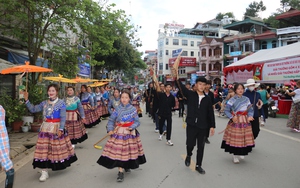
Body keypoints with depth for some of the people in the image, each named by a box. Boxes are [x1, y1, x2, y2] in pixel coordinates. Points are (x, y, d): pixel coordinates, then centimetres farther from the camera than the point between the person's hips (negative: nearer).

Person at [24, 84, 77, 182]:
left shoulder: (61, 103, -7)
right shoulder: (44, 103, 8)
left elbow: (63, 118, -11)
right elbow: (33, 109, 9)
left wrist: (61, 129, -18)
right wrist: (26, 100, 0)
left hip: (56, 128, -4)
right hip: (45, 128, 4)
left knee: (57, 149, 8)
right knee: (44, 149, 1)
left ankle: (62, 164, 33)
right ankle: (44, 171, 9)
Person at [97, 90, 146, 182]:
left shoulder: (133, 109, -4)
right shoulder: (117, 109, -3)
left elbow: (137, 122, -3)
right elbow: (111, 120, 0)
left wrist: (131, 127, -20)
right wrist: (110, 129, -15)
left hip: (130, 133, 1)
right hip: (119, 133, -1)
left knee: (129, 150, 12)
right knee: (119, 152, -4)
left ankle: (127, 165, 40)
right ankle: (121, 172, 6)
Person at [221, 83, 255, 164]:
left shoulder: (246, 99, 6)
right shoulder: (232, 100, -5)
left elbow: (251, 110, 6)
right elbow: (226, 110, -6)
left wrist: (250, 116, -13)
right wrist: (232, 117, -20)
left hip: (245, 121, 3)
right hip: (235, 121, -3)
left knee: (245, 138, 6)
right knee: (235, 138, 0)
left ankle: (242, 153, 31)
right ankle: (235, 156, 17)